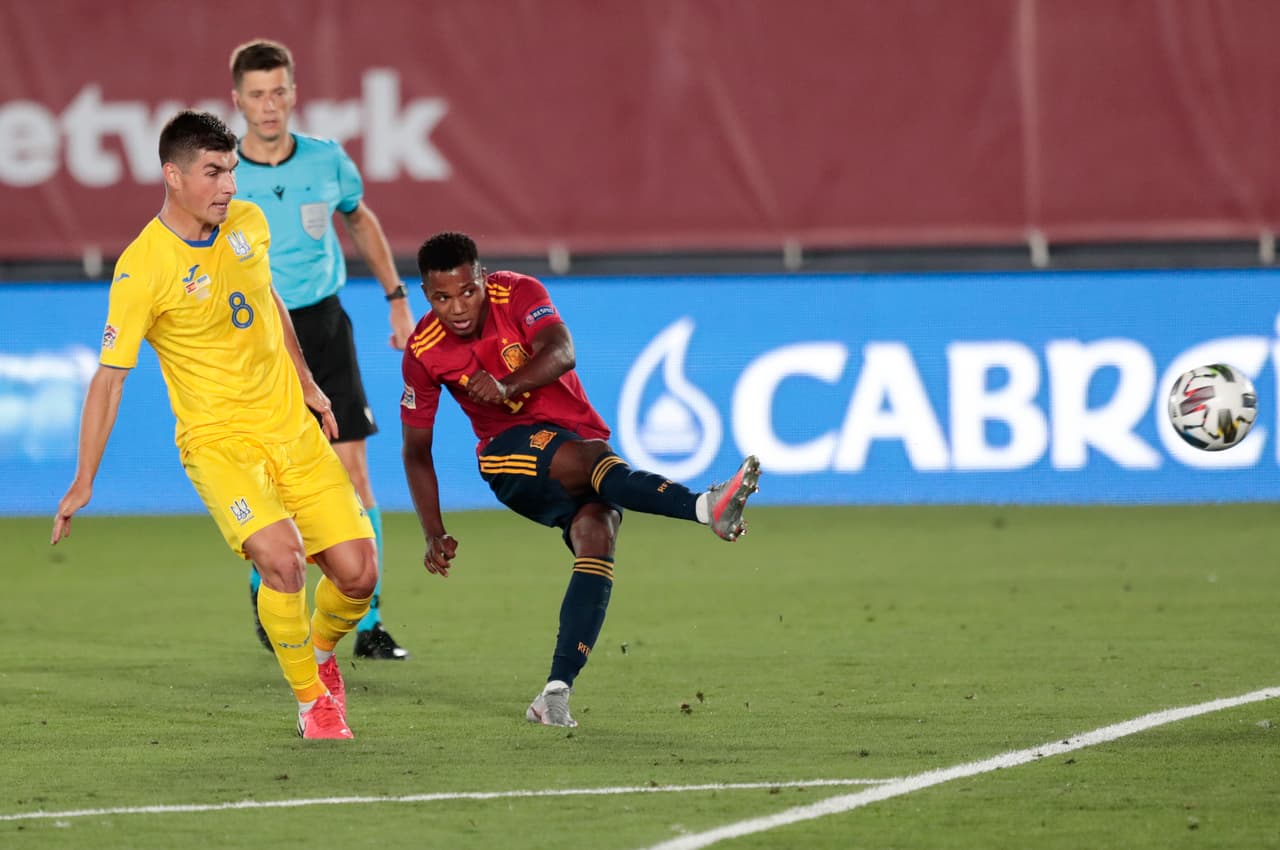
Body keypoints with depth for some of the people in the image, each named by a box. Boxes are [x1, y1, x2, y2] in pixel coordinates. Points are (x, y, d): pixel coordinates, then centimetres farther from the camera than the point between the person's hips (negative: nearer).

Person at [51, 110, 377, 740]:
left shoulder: (248, 224, 2)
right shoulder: (142, 268, -16)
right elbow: (109, 377, -13)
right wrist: (83, 481, -14)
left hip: (292, 427, 6)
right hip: (217, 441, -6)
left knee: (357, 573, -2)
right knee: (281, 556, -28)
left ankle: (320, 651, 31)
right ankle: (312, 703, -8)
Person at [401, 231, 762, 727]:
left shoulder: (518, 295, -8)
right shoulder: (424, 352, -5)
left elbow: (561, 353, -26)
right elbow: (416, 450, 4)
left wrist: (508, 385, -45)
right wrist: (435, 535, -4)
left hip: (579, 436, 1)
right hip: (511, 452, -1)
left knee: (597, 538, -25)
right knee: (587, 458, -34)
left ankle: (556, 692, -31)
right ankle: (707, 508, -52)